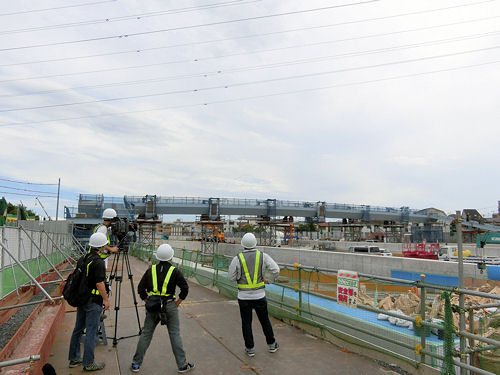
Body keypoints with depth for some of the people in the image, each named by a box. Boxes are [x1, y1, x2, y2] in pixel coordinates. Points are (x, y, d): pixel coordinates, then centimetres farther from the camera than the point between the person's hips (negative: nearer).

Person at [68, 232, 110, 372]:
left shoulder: (84, 258, 5)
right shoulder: (98, 262, -20)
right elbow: (99, 283, -22)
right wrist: (106, 299, -12)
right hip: (93, 301, -9)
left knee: (78, 329, 17)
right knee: (91, 332, 0)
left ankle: (74, 358, 29)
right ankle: (88, 363, 8)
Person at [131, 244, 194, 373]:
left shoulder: (150, 270, 2)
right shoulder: (174, 271, -7)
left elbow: (140, 288, 4)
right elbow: (185, 288, -10)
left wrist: (147, 301, 12)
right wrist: (178, 302, 1)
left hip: (152, 306, 3)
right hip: (170, 306, -2)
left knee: (146, 334, 14)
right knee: (175, 335, 5)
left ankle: (136, 363, 22)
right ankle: (182, 365, 12)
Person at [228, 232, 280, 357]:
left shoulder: (237, 259, -10)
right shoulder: (263, 256, -7)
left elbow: (231, 277, -5)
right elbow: (276, 269, -11)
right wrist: (271, 280, 6)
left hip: (243, 296, -1)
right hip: (259, 295, 1)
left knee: (246, 323, 12)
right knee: (265, 321, 17)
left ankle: (250, 348, 20)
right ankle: (271, 345, 29)